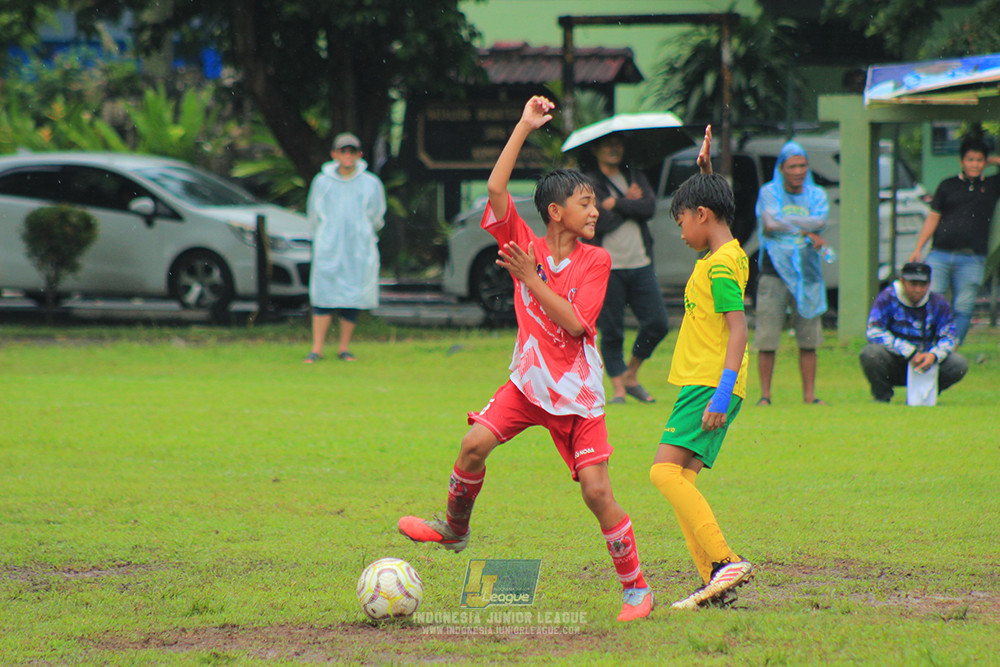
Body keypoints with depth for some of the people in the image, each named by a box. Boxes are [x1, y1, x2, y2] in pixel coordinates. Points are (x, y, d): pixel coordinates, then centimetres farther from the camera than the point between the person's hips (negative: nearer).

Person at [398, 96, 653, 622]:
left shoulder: (595, 261, -6)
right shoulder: (524, 245, -1)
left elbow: (574, 323, -16)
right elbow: (496, 189, -12)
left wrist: (530, 279, -18)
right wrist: (525, 126, -11)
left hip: (577, 394, -2)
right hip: (528, 381, 2)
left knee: (597, 491, -8)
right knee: (475, 444, -16)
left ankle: (636, 588, 3)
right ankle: (454, 529, 11)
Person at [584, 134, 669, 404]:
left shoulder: (636, 178, 14)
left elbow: (650, 207, -3)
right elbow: (598, 221, -15)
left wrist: (616, 204, -10)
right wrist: (629, 203, -5)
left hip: (640, 265, 4)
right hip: (607, 268, -4)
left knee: (657, 323, -2)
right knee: (611, 332, -2)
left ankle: (631, 375, 16)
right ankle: (618, 388, 7)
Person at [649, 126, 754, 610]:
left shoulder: (720, 265, -13)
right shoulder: (724, 253, 16)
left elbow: (738, 328, -22)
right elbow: (710, 202, 40)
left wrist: (723, 391, -28)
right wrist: (705, 169, 31)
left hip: (708, 386, -10)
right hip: (702, 384, 10)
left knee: (666, 471, -19)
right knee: (680, 480, 6)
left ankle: (724, 561, -26)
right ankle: (716, 581, 1)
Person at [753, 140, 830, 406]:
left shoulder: (816, 195, 12)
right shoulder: (769, 192, 5)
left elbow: (820, 221, -7)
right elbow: (769, 224, -12)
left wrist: (784, 222, -10)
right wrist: (807, 231, -7)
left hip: (806, 274, 3)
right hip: (774, 271, -3)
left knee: (809, 339, 2)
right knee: (767, 339, -5)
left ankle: (809, 394, 8)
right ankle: (765, 394, 1)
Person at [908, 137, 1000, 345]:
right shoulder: (948, 186, 12)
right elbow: (933, 218, 12)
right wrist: (918, 249, 6)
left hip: (971, 260, 0)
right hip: (940, 255, 0)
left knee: (963, 310, -2)